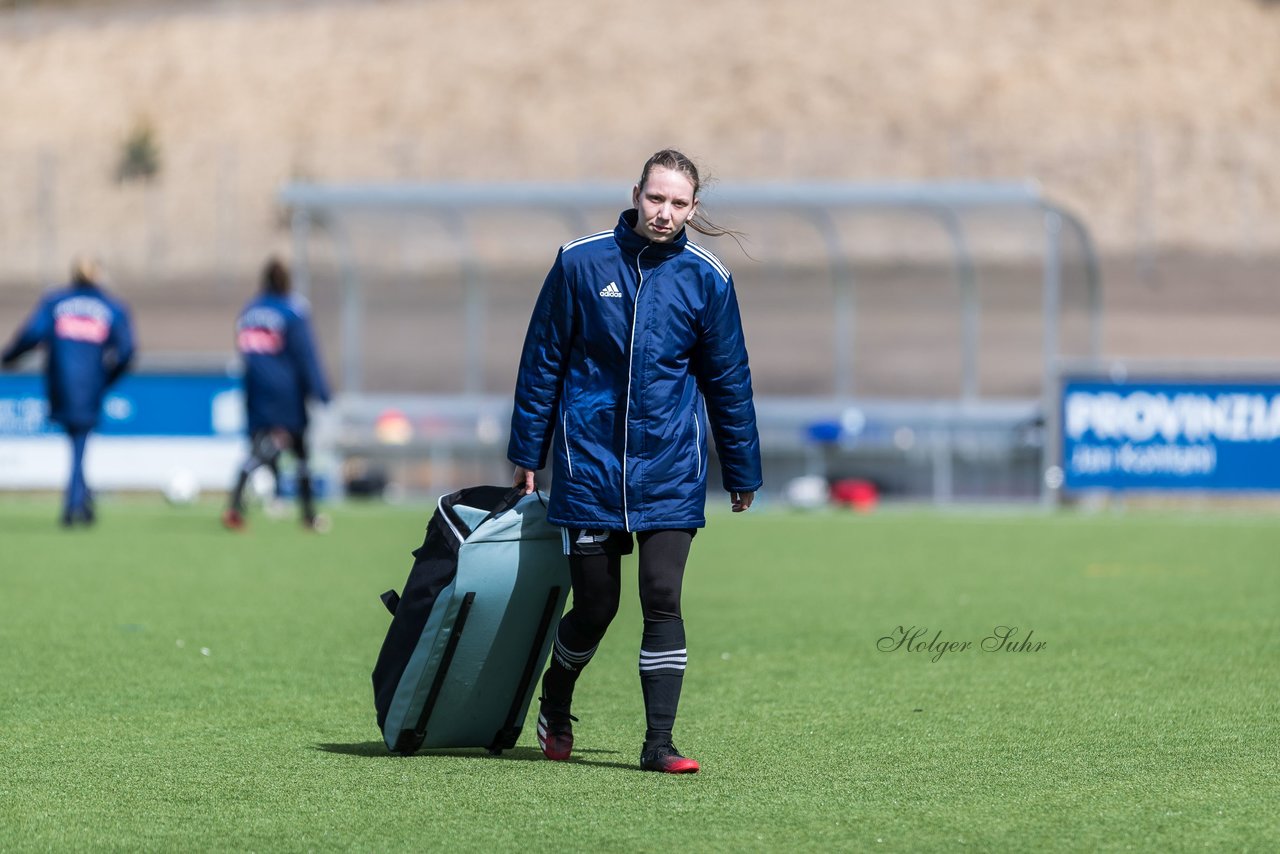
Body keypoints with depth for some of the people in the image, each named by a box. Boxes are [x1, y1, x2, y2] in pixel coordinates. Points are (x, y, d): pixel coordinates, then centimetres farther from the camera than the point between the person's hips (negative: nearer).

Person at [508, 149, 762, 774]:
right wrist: (527, 453, 7)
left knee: (662, 600, -8)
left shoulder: (706, 279, 1)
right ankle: (554, 707, 32)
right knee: (595, 605, 5)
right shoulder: (580, 263, -2)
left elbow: (728, 380, 9)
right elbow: (543, 359, 5)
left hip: (670, 470, 1)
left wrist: (742, 472, 12)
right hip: (589, 463, -1)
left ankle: (659, 743, -5)